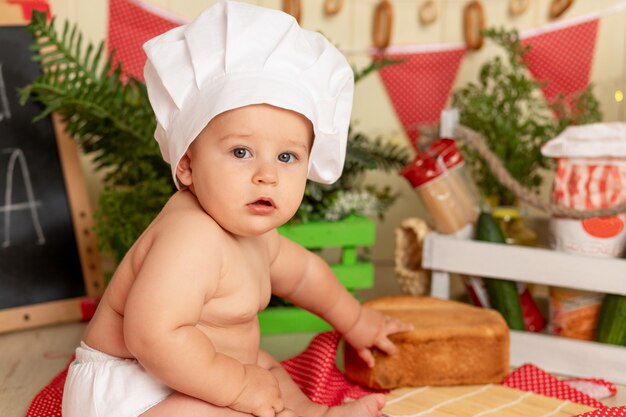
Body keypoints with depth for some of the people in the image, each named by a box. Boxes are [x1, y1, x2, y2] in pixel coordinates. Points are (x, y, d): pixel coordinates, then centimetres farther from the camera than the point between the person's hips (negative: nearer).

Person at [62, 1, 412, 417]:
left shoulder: (248, 229, -1)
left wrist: (352, 319, 30)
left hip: (179, 379, 10)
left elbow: (301, 270, 18)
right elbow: (153, 336, -42)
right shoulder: (191, 240, -34)